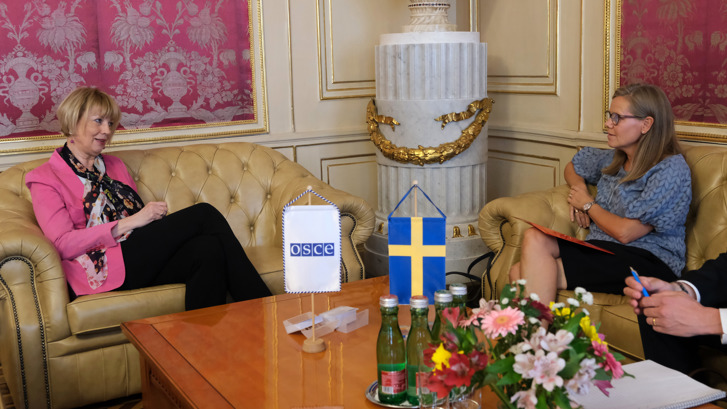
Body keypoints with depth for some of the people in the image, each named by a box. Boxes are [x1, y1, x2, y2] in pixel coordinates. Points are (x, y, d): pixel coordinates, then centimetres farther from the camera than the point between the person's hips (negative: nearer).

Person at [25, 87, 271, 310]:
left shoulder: (114, 165, 26)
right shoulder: (45, 179, 6)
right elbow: (63, 243, -7)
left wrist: (156, 216, -2)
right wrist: (129, 223, -15)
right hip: (100, 271, -6)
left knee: (209, 249, -29)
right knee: (204, 214, -22)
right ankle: (263, 306, -22)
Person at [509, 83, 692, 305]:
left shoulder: (671, 169, -8)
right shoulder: (614, 159, 16)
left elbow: (626, 232, -14)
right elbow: (573, 166, 39)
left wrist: (588, 204, 3)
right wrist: (579, 190, 15)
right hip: (600, 248, 8)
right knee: (534, 237, -21)